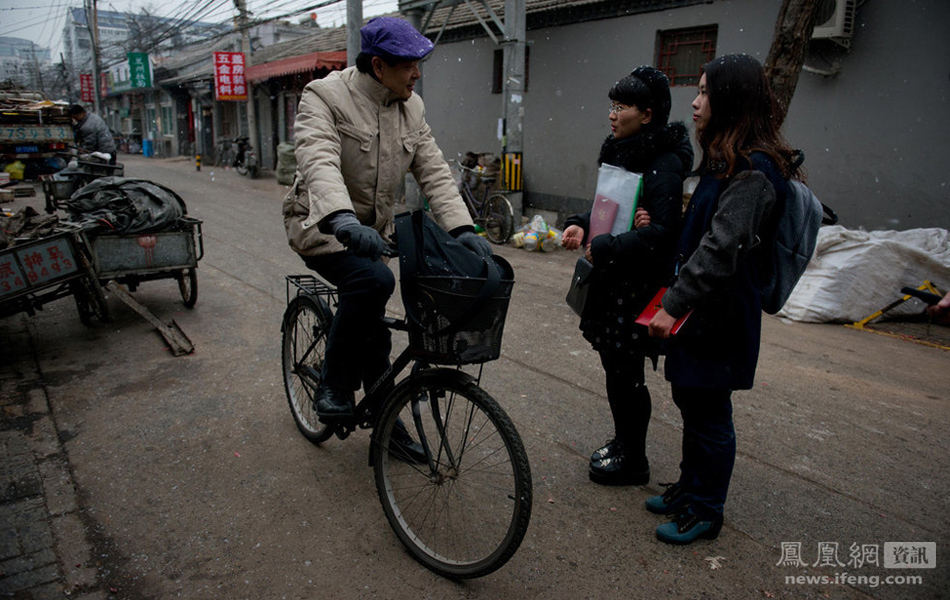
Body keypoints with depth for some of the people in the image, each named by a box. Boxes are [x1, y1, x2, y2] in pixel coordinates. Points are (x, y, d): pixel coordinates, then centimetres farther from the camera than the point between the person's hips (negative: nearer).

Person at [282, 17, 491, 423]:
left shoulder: (411, 108, 2)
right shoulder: (325, 97, -17)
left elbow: (434, 172, -3)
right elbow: (319, 162, -33)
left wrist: (462, 228, -17)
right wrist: (343, 220, -52)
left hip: (371, 231, 6)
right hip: (320, 225, -6)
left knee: (373, 331, 12)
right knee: (374, 281, -33)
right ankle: (334, 385, -14)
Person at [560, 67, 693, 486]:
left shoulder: (664, 164, -17)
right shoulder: (621, 152, 10)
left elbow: (664, 231, -25)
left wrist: (604, 248, -22)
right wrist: (581, 224, 0)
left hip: (638, 286, -8)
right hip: (612, 279, 8)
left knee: (625, 373, 2)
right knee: (615, 366, 17)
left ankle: (633, 461, 21)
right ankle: (622, 442, 36)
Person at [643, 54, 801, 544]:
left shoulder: (753, 171, -20)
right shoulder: (727, 162, 13)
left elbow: (722, 248, -26)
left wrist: (673, 304, -24)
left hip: (719, 316, -10)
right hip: (700, 308, 10)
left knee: (708, 414, 4)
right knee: (689, 400, 19)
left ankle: (705, 510, 22)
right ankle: (689, 488, 36)